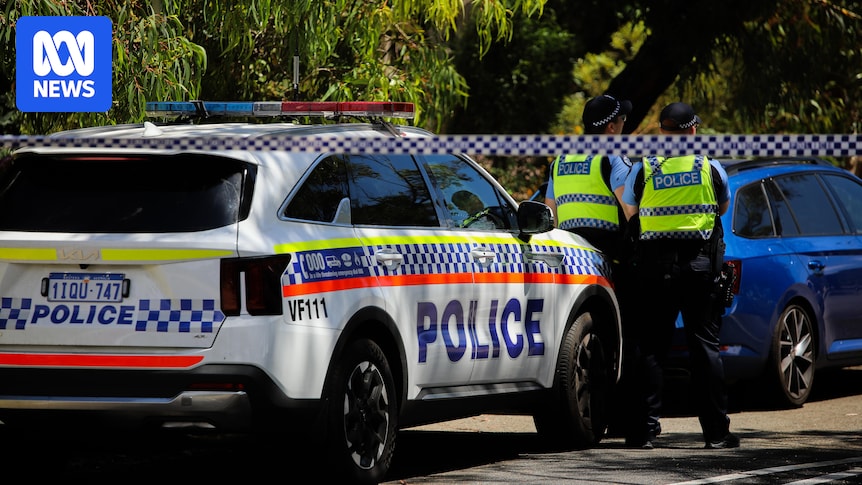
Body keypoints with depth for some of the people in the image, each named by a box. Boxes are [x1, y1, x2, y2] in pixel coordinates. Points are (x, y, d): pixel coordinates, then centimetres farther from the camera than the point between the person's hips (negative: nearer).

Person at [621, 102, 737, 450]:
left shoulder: (642, 169, 0)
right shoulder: (710, 168, 1)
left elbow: (629, 216, 6)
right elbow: (723, 208, 17)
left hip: (654, 264, 0)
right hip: (700, 263, 0)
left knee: (651, 346, 5)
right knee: (705, 346, 3)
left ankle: (645, 428, 1)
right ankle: (716, 431, 2)